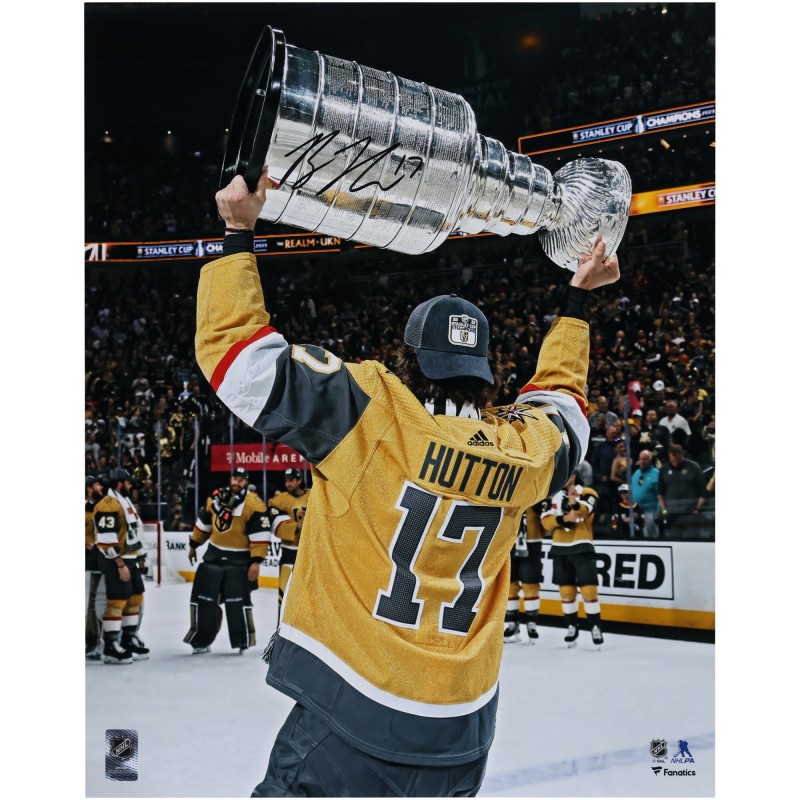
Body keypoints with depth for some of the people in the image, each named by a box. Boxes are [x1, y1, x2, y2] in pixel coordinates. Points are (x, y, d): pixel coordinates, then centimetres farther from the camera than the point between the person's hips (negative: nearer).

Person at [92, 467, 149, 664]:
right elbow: (107, 538, -22)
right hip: (115, 561, -10)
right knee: (117, 602, -8)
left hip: (130, 559, 10)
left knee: (136, 598, 13)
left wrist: (136, 559, 22)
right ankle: (111, 648, -3)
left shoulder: (125, 501, 16)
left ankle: (129, 641, 24)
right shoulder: (108, 504, -17)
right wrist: (120, 565, -22)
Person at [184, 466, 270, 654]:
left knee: (238, 601, -10)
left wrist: (256, 561, -22)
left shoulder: (253, 504, -15)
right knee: (203, 598, 7)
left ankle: (243, 641, 5)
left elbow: (260, 534, -18)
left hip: (238, 560, -6)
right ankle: (201, 640, 19)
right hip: (213, 556, 6)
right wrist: (193, 544, 20)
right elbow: (204, 522, 16)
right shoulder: (216, 497, 3)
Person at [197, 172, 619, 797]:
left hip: (351, 721, -5)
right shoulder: (523, 449, 2)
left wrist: (240, 234, 1)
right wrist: (577, 300, 39)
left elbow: (236, 349, -9)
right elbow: (559, 397, 28)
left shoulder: (373, 411, -13)